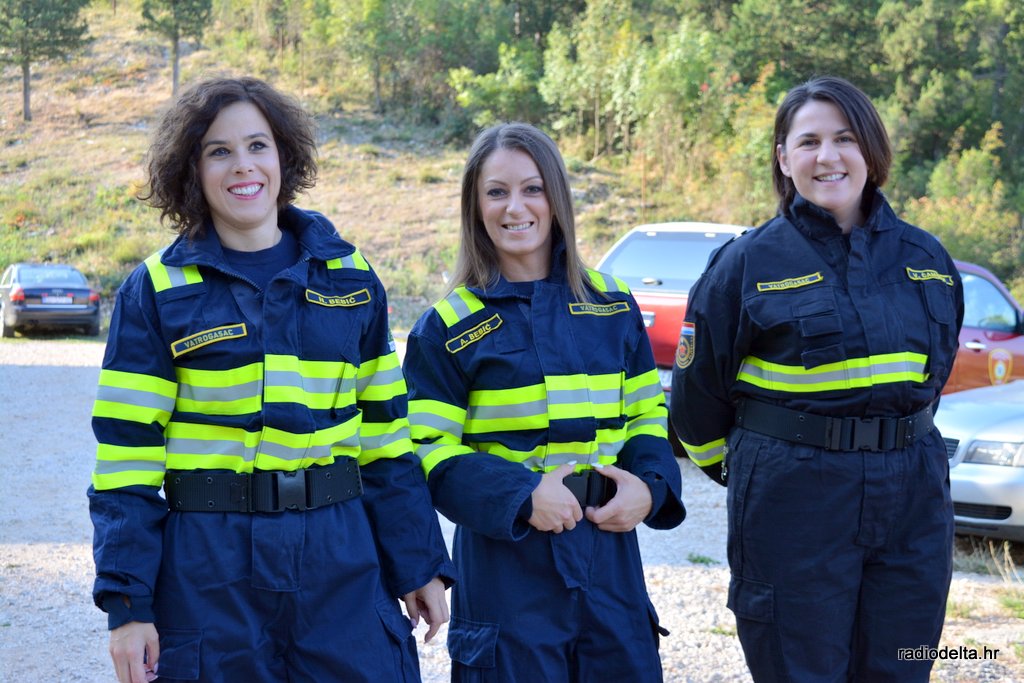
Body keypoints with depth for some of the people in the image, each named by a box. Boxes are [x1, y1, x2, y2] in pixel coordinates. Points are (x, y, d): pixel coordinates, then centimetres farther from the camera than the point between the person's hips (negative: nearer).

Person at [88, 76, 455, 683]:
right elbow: (128, 456, -3)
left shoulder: (348, 277, 7)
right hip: (208, 571, -2)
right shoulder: (156, 292, 0)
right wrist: (127, 601, -8)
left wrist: (419, 563, 9)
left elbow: (386, 433, 11)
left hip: (340, 562, 2)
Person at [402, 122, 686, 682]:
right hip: (504, 566, -3)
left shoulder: (613, 306, 9)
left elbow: (647, 412, 13)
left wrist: (649, 486, -7)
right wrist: (521, 496, -19)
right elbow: (431, 450, -6)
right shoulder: (450, 326, -2)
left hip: (608, 554, 3)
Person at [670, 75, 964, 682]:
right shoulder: (748, 263, -5)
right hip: (792, 505, -4)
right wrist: (737, 470, 16)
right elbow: (699, 387, 5)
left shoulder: (926, 259, 6)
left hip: (913, 499, 4)